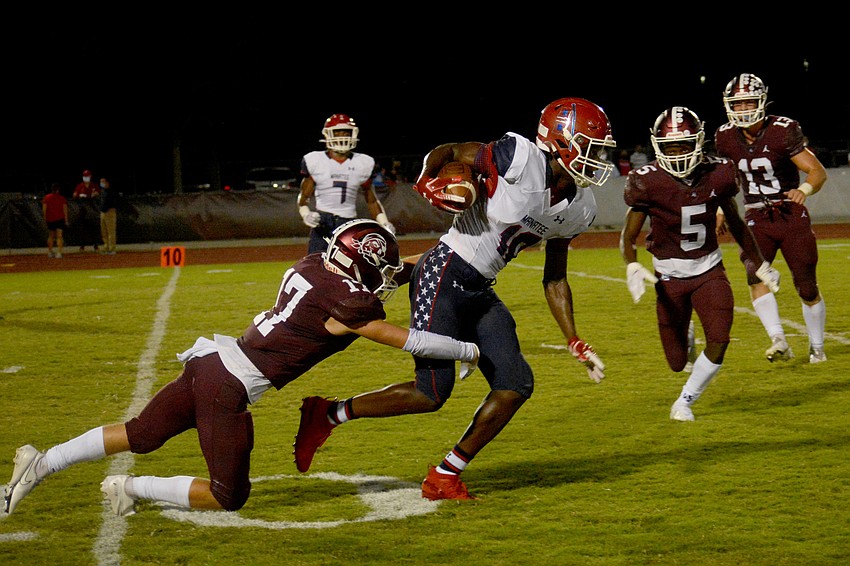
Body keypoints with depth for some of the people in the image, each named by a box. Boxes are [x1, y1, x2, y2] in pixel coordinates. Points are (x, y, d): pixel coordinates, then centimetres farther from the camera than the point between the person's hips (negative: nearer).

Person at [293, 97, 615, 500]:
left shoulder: (578, 210, 6)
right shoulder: (521, 161, -18)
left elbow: (555, 280, 15)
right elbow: (446, 153, -7)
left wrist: (575, 343, 13)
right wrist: (428, 181, -24)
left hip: (481, 293, 8)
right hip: (443, 279, -8)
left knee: (516, 385, -1)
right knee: (432, 394, -10)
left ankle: (445, 477, 11)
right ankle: (328, 414, 8)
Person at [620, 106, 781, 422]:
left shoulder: (718, 175, -9)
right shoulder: (649, 183, -17)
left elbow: (735, 223, 9)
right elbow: (628, 237, -10)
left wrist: (758, 264, 16)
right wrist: (632, 268, -30)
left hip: (710, 269, 2)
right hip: (669, 275, -1)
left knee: (719, 342, -16)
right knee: (677, 363, 2)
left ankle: (685, 401, 10)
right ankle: (685, 335, 42)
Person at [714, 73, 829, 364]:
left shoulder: (783, 131, -15)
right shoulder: (726, 137, -1)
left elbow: (818, 171, -16)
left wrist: (804, 190, -36)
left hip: (792, 216, -3)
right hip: (757, 219, 3)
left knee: (808, 288, 0)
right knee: (756, 277, -22)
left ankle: (817, 347, 20)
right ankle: (779, 341, -27)